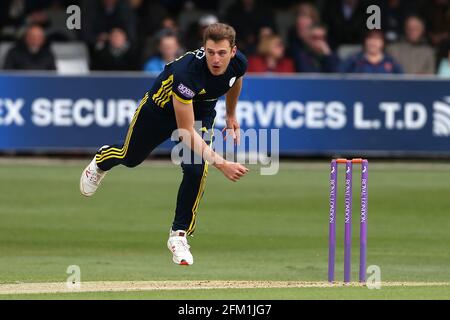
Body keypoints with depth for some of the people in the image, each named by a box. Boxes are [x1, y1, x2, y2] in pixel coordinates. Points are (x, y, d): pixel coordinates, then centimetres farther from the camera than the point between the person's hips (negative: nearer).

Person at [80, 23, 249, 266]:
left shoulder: (238, 63, -27)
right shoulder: (186, 72, -45)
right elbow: (186, 132, -45)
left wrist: (231, 116, 12)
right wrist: (220, 163, -53)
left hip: (201, 113, 3)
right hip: (161, 107, -3)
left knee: (196, 169, -21)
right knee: (129, 157, 22)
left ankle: (179, 235, -2)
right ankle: (102, 160, 61)